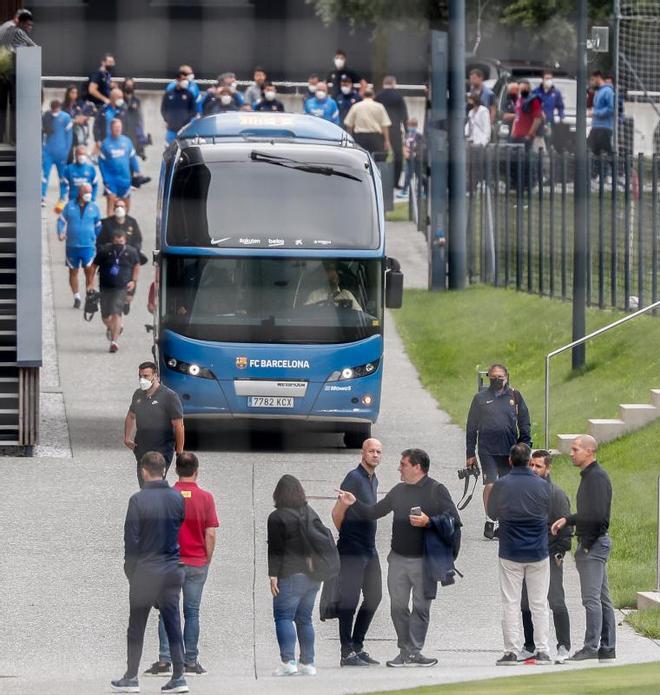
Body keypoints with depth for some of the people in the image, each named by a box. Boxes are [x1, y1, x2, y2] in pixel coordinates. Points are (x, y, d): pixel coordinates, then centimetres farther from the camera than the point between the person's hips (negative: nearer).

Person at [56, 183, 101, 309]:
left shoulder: (93, 207, 5)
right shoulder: (70, 206, 4)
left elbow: (98, 226, 14)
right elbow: (61, 221, 7)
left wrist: (99, 240, 11)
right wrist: (60, 233, -9)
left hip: (88, 246, -1)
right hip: (72, 246, 1)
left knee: (89, 272, -8)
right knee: (73, 272, 9)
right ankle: (76, 298, 20)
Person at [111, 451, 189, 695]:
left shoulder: (139, 500, -12)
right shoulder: (177, 498, -1)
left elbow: (131, 538, -10)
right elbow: (183, 529, 7)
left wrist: (130, 569, 0)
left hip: (144, 571, -3)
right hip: (172, 571, 3)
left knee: (136, 627, 6)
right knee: (173, 624, 6)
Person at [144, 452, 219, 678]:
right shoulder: (205, 498, -3)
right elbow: (210, 534, -4)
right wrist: (207, 561, 7)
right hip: (197, 562, 1)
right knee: (192, 612, 7)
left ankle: (164, 661, -3)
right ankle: (191, 662, 8)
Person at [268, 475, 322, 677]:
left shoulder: (277, 517, -7)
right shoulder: (312, 514, 13)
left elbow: (275, 549, -12)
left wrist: (273, 575, -12)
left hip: (290, 576, -7)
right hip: (313, 574, 7)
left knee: (283, 616, -6)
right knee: (305, 618, 11)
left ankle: (288, 661, -19)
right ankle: (308, 663, 9)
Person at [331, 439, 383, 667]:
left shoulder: (373, 480, 15)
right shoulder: (355, 478, -13)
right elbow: (337, 512, -15)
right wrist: (346, 535, -1)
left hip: (369, 548, 9)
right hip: (352, 550, -9)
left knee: (373, 596, 12)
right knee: (349, 599, -7)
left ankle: (357, 647, 20)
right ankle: (347, 653, -5)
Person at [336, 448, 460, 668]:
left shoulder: (436, 491, -4)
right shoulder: (399, 491, 15)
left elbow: (454, 520, -9)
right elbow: (373, 512, 19)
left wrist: (428, 521, -20)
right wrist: (354, 504, 6)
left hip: (424, 559, -5)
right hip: (398, 558, 5)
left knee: (421, 607, -2)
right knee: (398, 606, 4)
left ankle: (414, 651, 3)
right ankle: (405, 651, 12)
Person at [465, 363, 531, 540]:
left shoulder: (514, 396, 6)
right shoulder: (480, 398, 5)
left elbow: (524, 424, 11)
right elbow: (471, 427, 9)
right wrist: (470, 454, 6)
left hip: (509, 450, 1)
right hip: (488, 450, -1)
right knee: (490, 484, -12)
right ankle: (489, 521, -3)